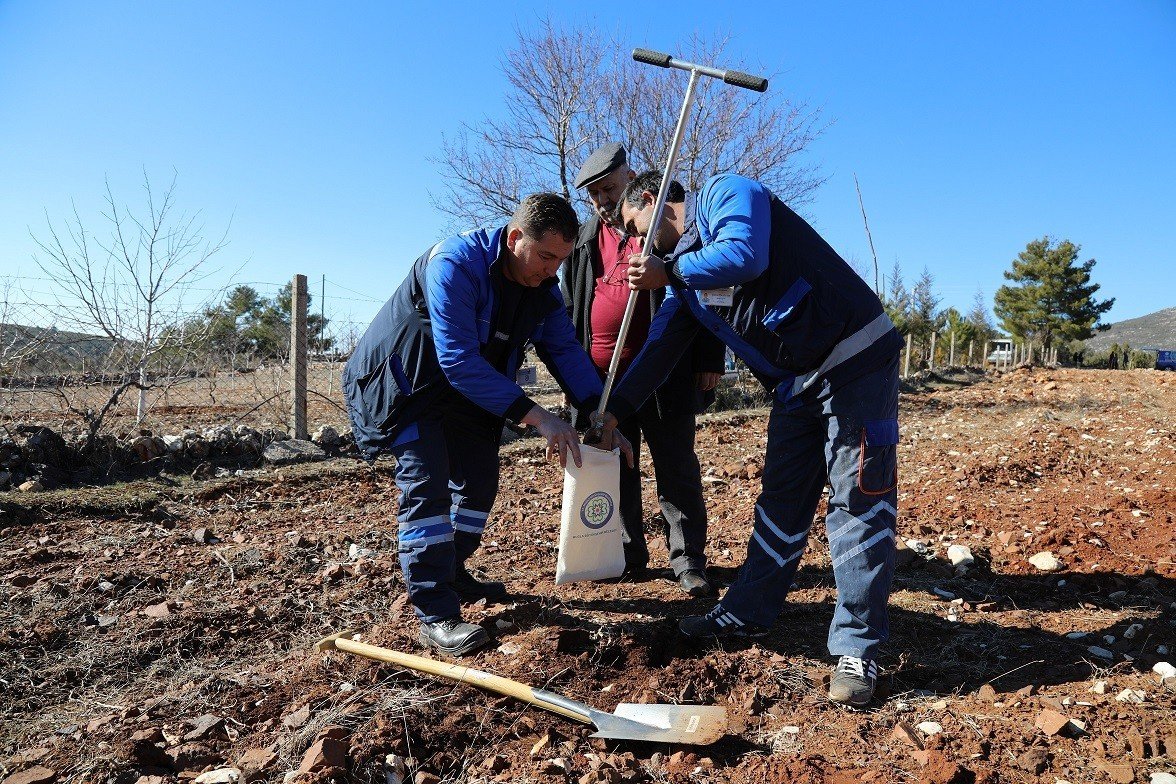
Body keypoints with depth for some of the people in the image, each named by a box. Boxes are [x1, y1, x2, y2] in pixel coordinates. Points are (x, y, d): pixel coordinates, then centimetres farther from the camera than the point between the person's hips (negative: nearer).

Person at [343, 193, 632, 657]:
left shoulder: (542, 286, -8)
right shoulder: (454, 264, -32)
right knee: (426, 482, -18)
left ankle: (451, 574, 29)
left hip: (464, 391, 8)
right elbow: (459, 360, -38)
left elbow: (565, 349, -8)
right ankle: (434, 615, -14)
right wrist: (535, 416, -41)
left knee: (479, 479, 9)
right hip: (401, 386, -7)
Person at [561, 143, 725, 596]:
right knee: (615, 471, 11)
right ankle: (628, 555, 24)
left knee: (677, 473, 2)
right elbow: (569, 308, 18)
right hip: (601, 378, 5)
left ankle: (688, 561, 13)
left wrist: (709, 360, -7)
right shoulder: (584, 241, 15)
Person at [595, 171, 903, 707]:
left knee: (858, 503, -5)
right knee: (781, 501, 13)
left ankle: (858, 650, 4)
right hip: (795, 382, 8)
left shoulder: (727, 193, -6)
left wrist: (667, 273, -13)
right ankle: (749, 612, 25)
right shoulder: (681, 270, 15)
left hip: (854, 357, -8)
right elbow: (660, 348, 17)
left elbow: (745, 255, -27)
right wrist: (613, 411, 15)